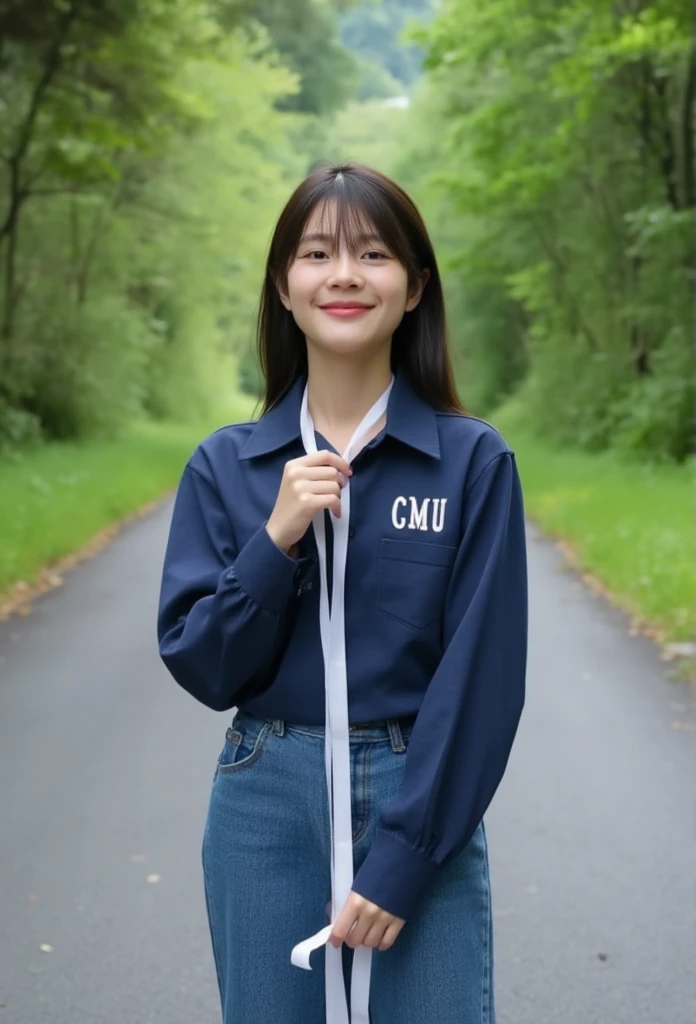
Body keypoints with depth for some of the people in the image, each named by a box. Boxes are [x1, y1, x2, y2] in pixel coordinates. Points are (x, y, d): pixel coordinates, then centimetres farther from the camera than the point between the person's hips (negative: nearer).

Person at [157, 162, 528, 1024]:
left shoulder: (474, 461, -5)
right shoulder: (226, 465, 1)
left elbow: (481, 676, -7)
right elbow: (202, 668, -1)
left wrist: (403, 858, -11)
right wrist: (276, 540, -16)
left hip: (424, 805, -2)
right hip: (266, 805, 2)